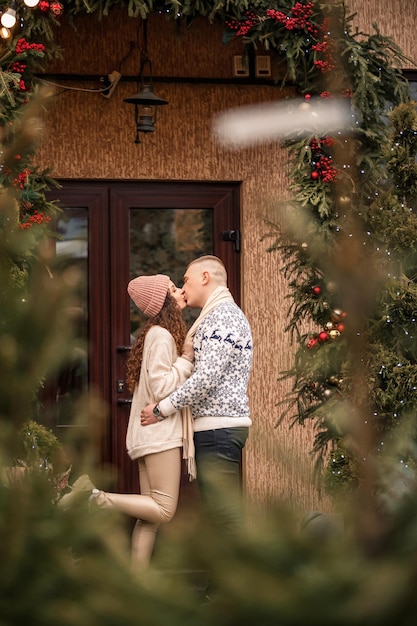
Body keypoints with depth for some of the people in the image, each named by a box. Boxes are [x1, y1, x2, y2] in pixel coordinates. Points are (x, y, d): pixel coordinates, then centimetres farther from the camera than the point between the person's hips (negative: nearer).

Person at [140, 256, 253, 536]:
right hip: (222, 426, 11)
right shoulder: (227, 313, 23)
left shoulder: (221, 316, -11)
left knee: (226, 517, -12)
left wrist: (162, 409, -12)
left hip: (218, 427, -11)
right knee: (227, 515, 10)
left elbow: (206, 378, -20)